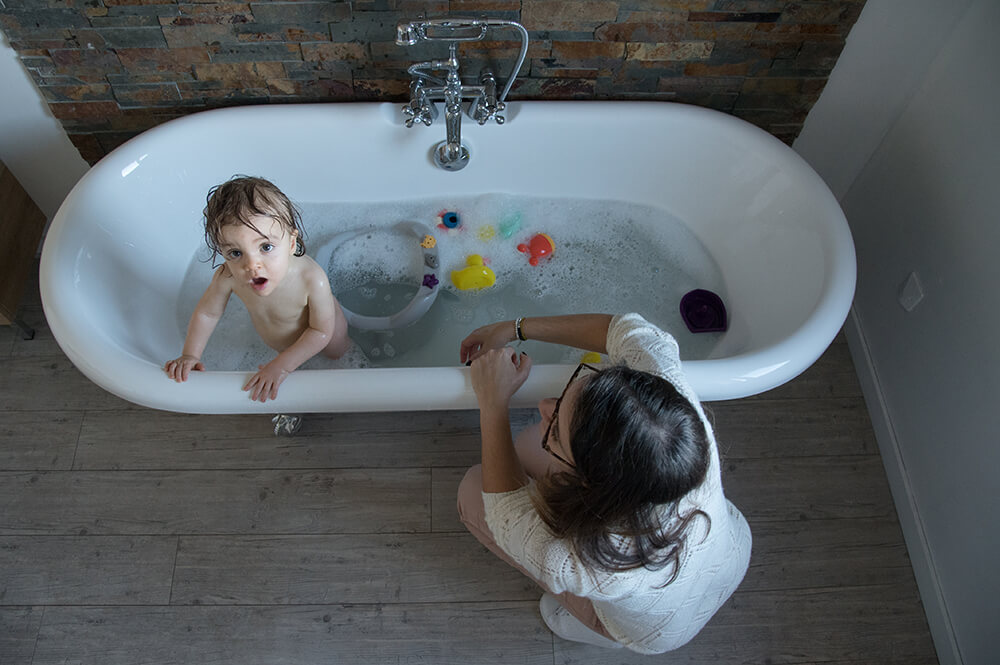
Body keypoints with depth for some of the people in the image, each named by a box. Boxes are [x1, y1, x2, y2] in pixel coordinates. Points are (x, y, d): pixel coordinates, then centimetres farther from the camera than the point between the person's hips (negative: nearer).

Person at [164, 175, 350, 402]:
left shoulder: (312, 279, -47)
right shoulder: (227, 277, -36)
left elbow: (321, 331, -34)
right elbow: (207, 312, -15)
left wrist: (282, 366, -39)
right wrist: (190, 355, -15)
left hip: (322, 337, -2)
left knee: (338, 353, 30)